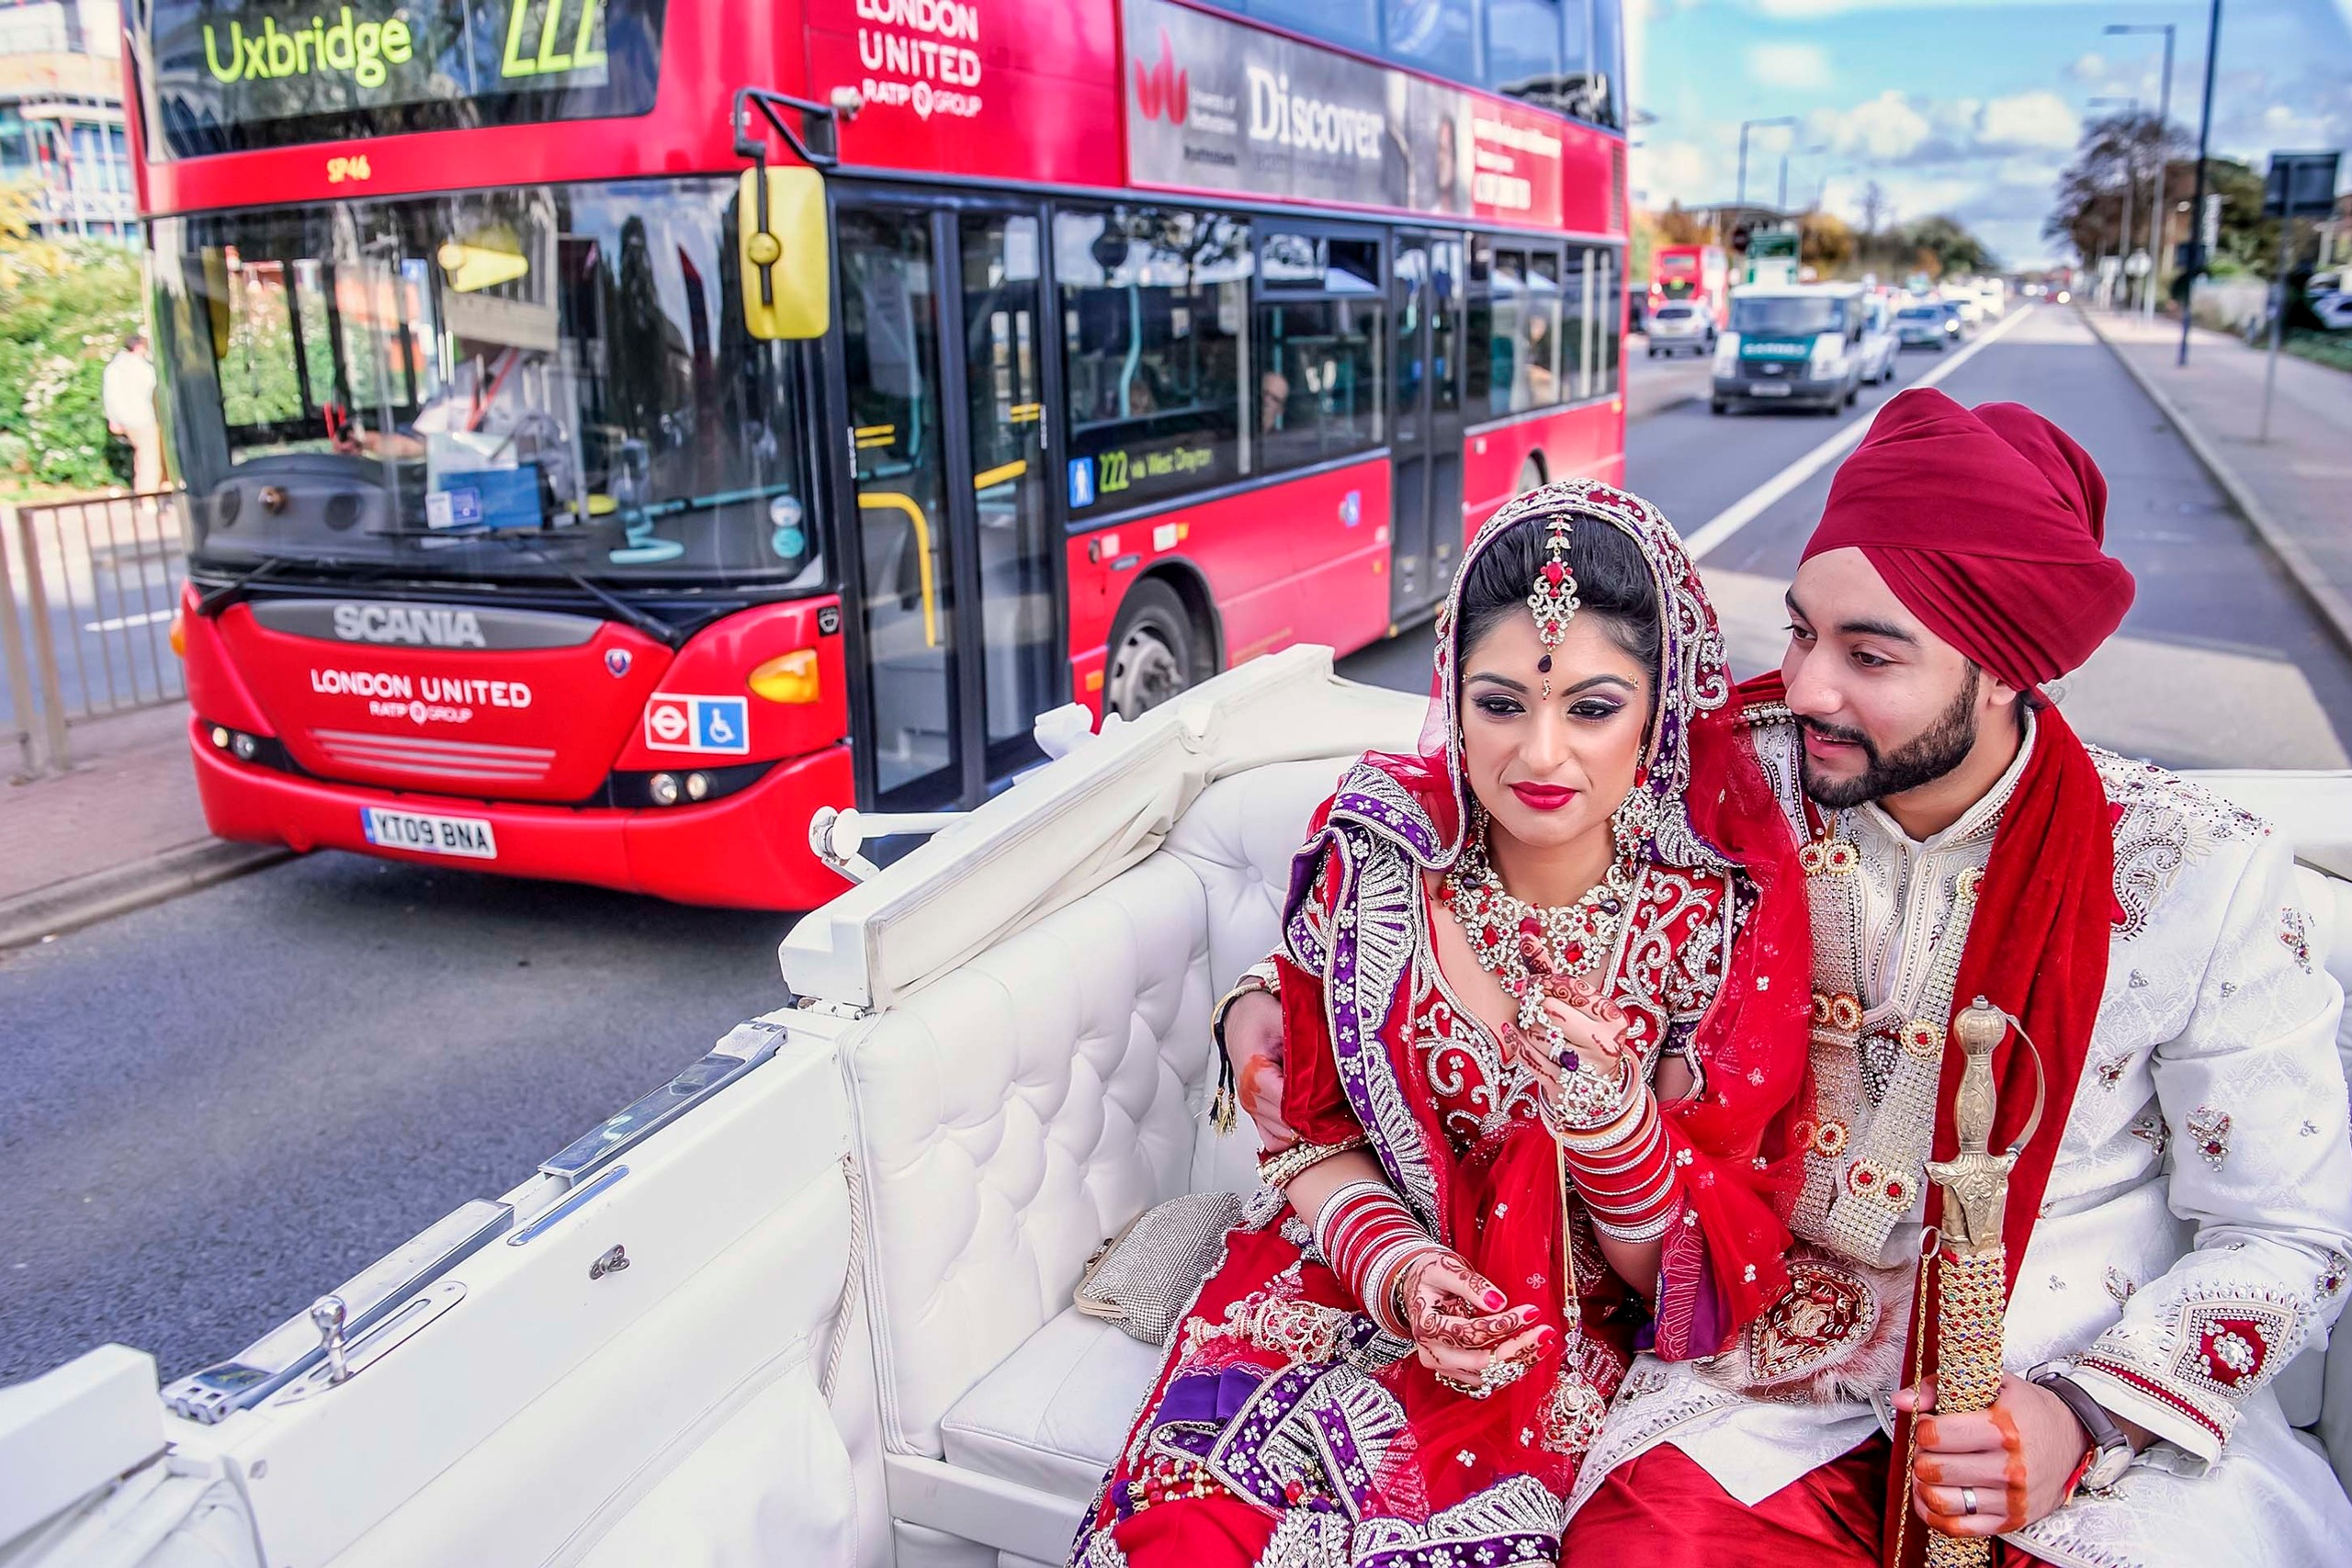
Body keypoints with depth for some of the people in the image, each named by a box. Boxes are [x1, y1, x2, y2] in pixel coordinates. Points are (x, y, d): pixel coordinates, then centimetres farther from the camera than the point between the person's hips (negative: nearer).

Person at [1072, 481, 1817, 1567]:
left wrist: (1610, 1111, -28)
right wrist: (1400, 1271, -15)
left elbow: (1705, 1264, -8)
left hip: (1567, 1337, -1)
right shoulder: (1377, 847, -9)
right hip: (1347, 1272, 2)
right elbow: (1308, 1125, 3)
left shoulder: (1726, 918, -14)